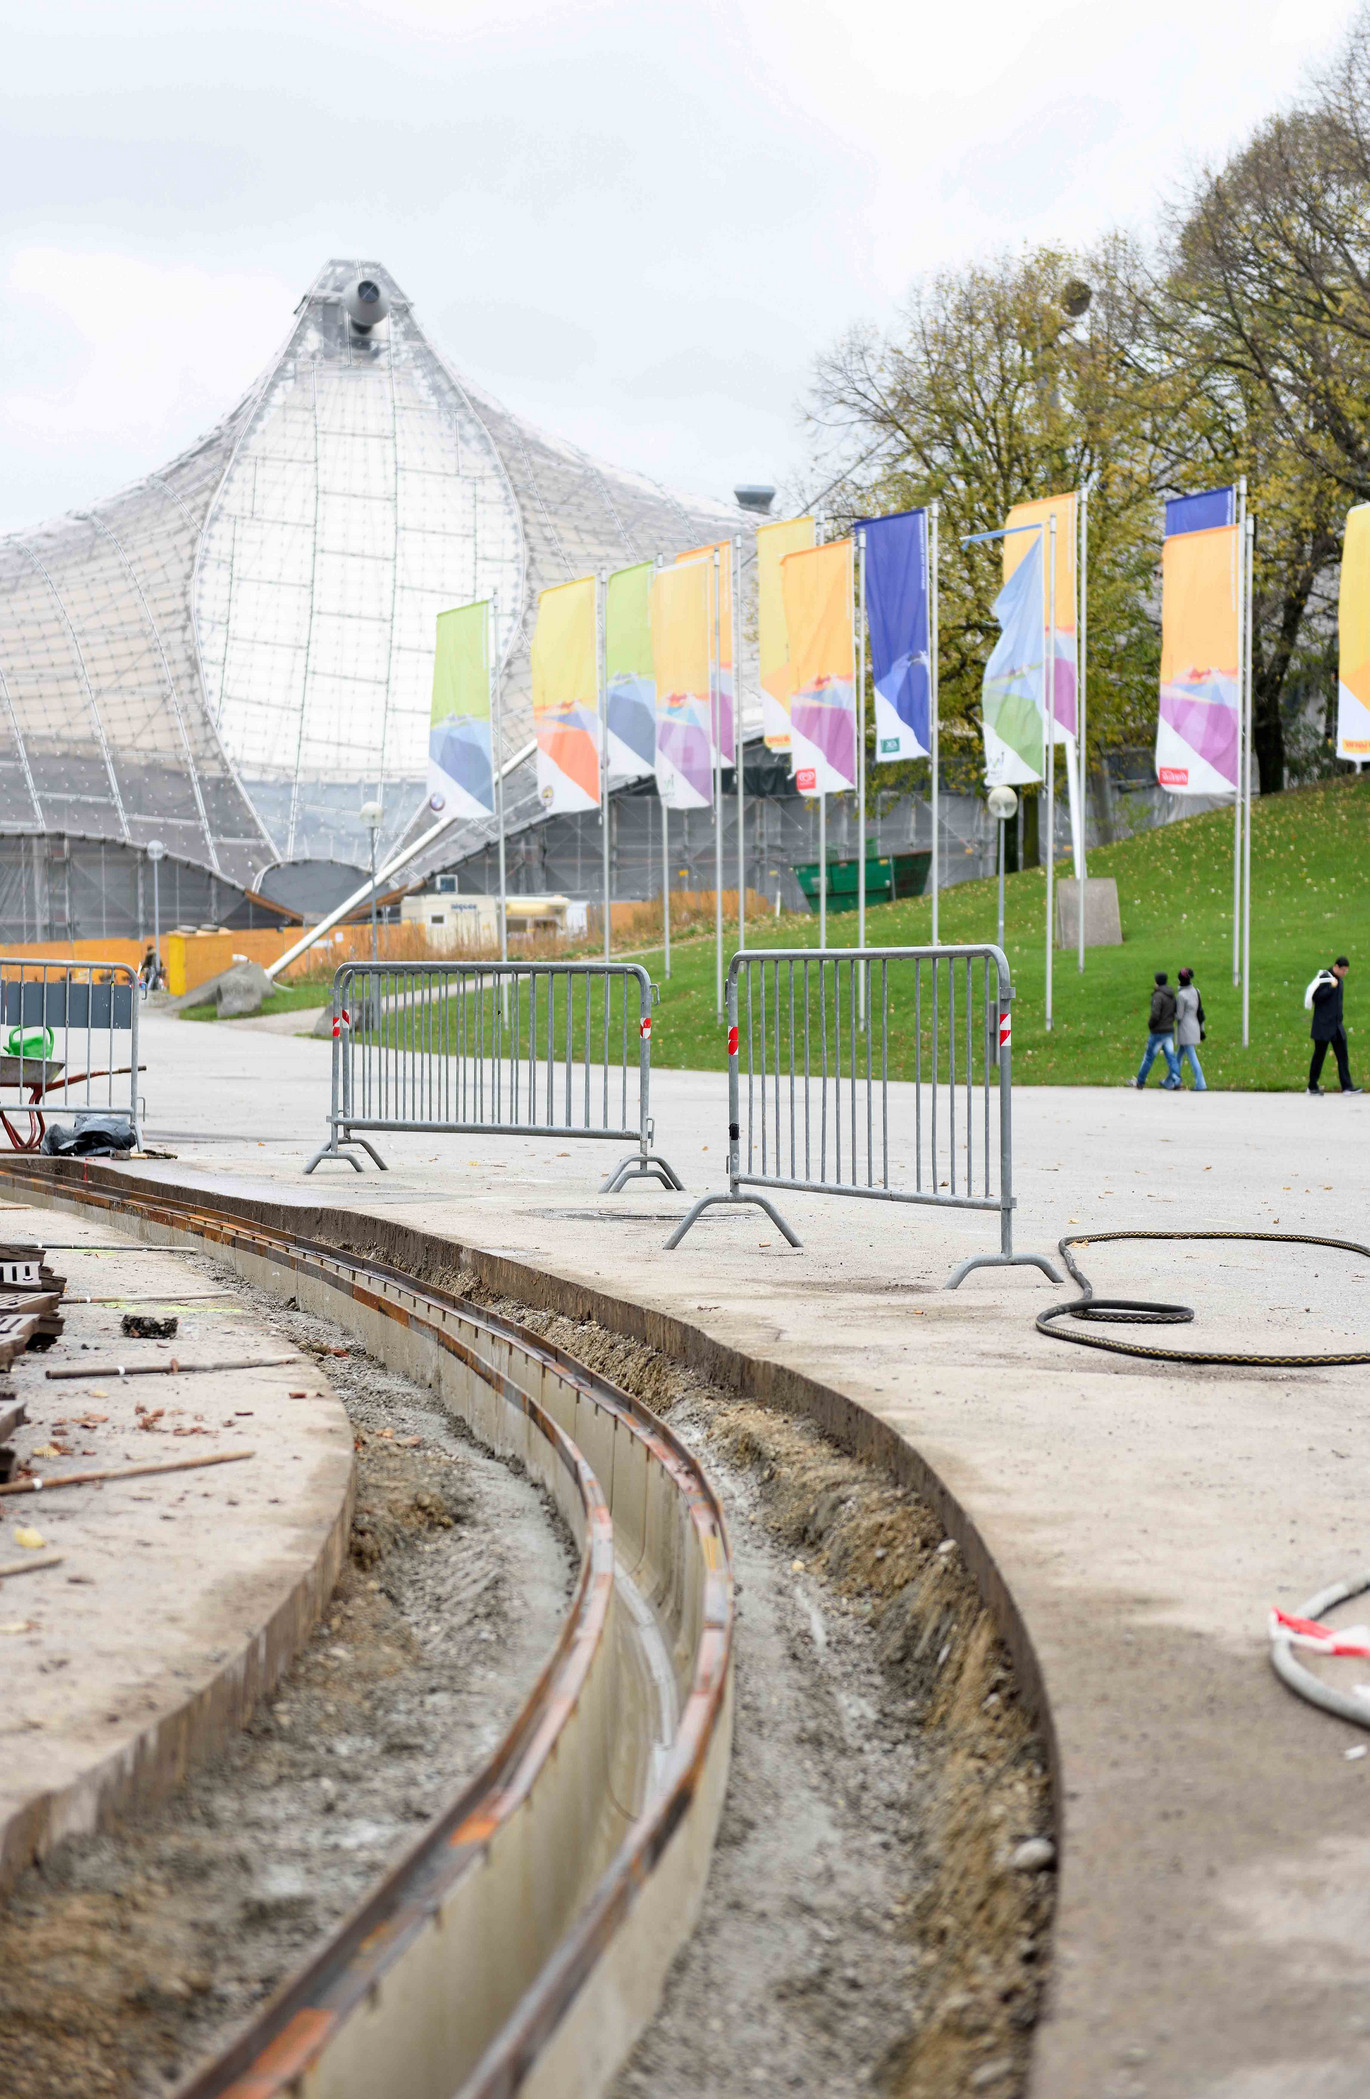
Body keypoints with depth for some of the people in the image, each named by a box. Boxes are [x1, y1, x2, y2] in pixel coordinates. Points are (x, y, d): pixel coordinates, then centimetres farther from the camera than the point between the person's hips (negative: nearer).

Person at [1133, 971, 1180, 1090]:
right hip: (1170, 1030, 7)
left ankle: (1140, 1082, 15)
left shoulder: (1158, 996, -17)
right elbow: (1175, 1013, 13)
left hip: (1158, 1032, -7)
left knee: (1149, 1057, 4)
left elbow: (1155, 1015, -23)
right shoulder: (1172, 996, 8)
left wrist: (1150, 1025, -6)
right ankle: (1175, 1082, -2)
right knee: (1170, 1056, 5)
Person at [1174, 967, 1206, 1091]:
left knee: (1192, 1058, -7)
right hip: (1195, 1027, 8)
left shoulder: (1181, 995, -18)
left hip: (1185, 1028, -8)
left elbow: (1179, 1016, -16)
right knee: (1179, 1056, 20)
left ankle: (1201, 1085, -8)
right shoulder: (1195, 991, 5)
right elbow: (1200, 1011, 10)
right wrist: (1201, 1029, 16)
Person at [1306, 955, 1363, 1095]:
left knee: (1343, 1056, 1)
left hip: (1336, 1026, 8)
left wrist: (1339, 1018, 16)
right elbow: (1316, 997, -20)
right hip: (1323, 1026, -8)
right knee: (1319, 1055, 1)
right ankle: (1312, 1087, 10)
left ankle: (1347, 1087, -1)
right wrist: (1331, 987, -21)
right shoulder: (1324, 978, -11)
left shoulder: (1339, 980, 13)